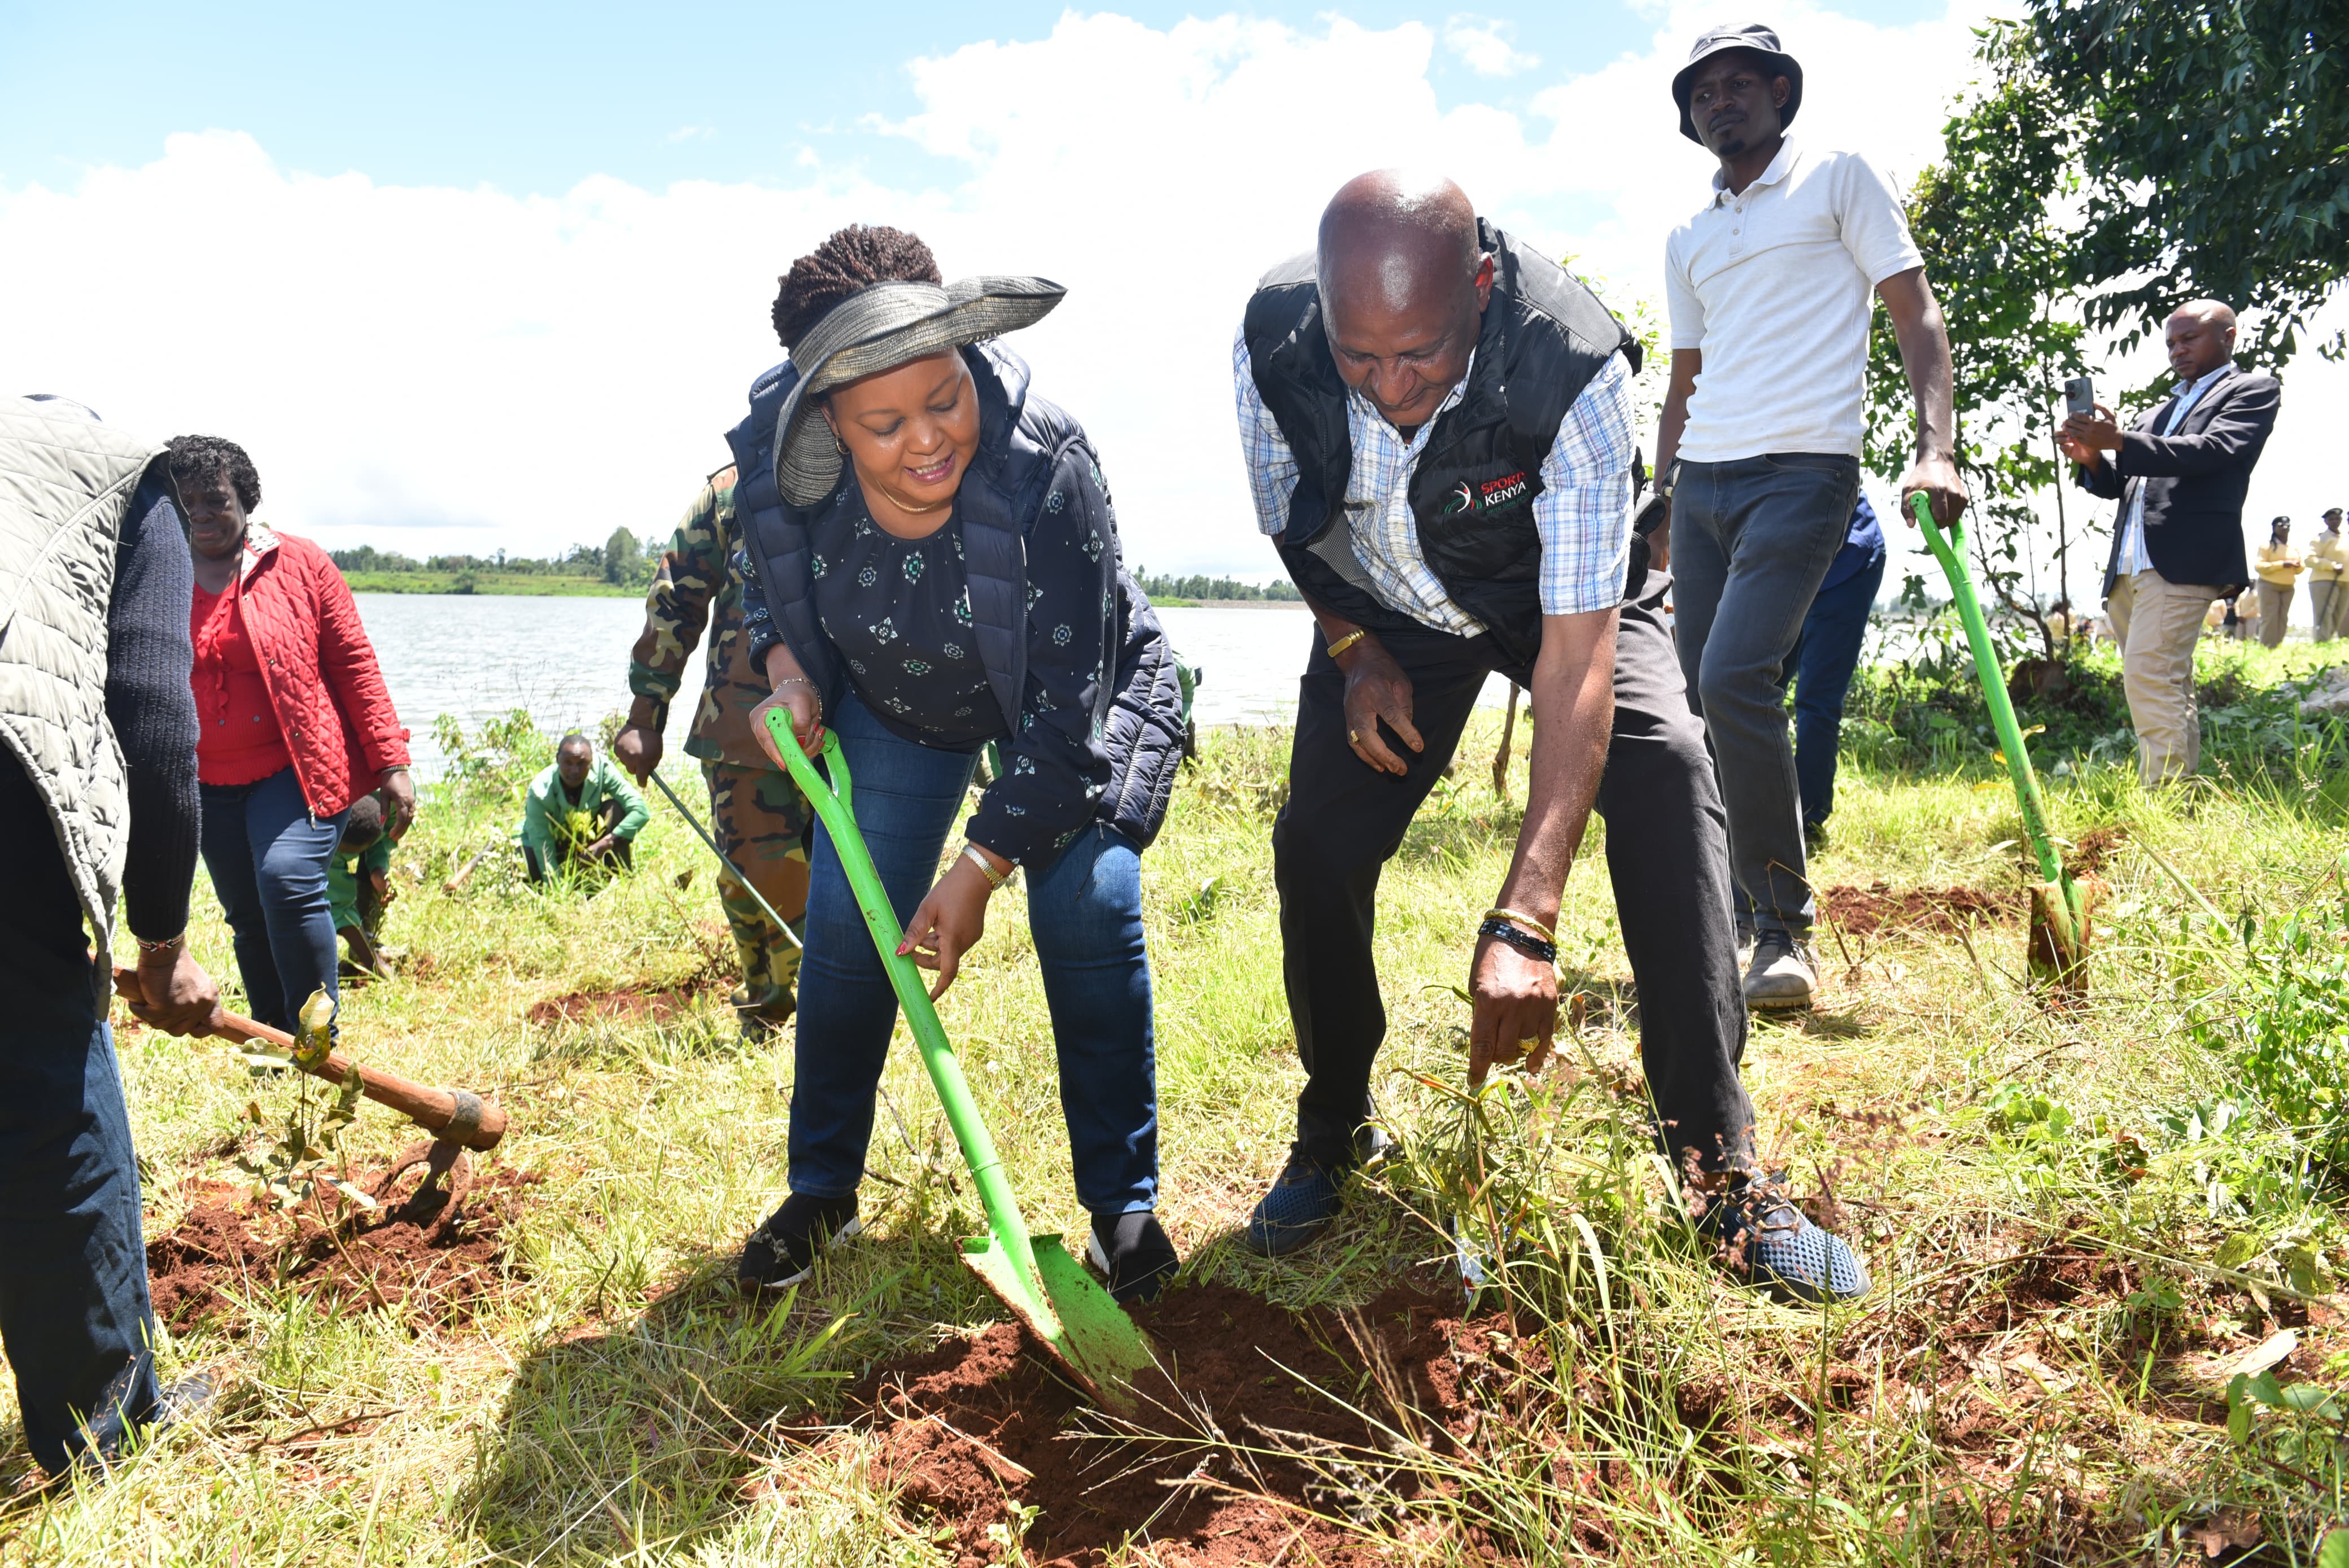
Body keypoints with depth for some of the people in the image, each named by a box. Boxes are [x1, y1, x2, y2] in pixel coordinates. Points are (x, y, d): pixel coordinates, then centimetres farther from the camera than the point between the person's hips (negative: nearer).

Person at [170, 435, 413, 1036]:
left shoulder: (300, 563, -1)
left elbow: (354, 662, -2)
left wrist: (391, 762, -8)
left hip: (300, 766, -4)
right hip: (208, 782, 4)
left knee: (288, 880, -22)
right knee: (247, 917, 10)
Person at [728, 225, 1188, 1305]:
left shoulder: (1045, 467, -37)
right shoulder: (777, 464, -25)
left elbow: (1066, 711, -31)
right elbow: (766, 579, 2)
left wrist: (980, 869, -29)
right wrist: (784, 667, -17)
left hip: (1075, 701, -3)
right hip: (895, 706, 3)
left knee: (1088, 909, -18)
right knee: (845, 924, 0)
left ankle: (1122, 1203, 1)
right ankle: (822, 1191, 22)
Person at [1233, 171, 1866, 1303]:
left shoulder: (1574, 370, -38)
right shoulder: (1271, 343, -27)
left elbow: (1578, 659, -41)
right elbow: (1289, 526, -3)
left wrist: (1522, 922, -47)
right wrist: (1355, 652, -17)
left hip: (1557, 589, -2)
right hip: (1381, 609, 3)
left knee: (1663, 767, -27)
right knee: (1315, 840, -10)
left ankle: (1718, 1168, -20)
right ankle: (1334, 1133, 16)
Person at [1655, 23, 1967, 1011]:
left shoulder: (1839, 179, 7)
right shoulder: (1687, 240, 21)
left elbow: (1916, 314, -1)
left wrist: (1937, 448, -15)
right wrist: (1660, 501, 16)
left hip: (1803, 471, -6)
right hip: (1702, 480, 6)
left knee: (1734, 679, -21)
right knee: (1706, 698, 1)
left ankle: (1786, 929, -11)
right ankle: (1746, 912, 14)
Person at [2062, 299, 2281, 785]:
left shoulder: (2253, 391, 8)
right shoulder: (2159, 411, 28)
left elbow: (2215, 450, -11)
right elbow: (2120, 482, 23)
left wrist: (2120, 442, -22)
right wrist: (2092, 460, 0)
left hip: (2183, 560, -8)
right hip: (2128, 567, 8)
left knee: (2150, 679, -20)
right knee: (2170, 689, 8)